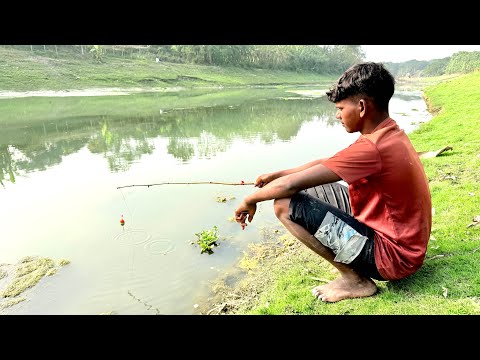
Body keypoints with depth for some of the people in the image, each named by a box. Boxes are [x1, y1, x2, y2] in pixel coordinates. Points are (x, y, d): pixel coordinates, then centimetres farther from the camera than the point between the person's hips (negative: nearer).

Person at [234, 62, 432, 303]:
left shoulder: (371, 148, -28)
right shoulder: (389, 133, 3)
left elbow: (291, 185, -27)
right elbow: (327, 163, 11)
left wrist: (250, 200, -9)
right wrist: (277, 174, 6)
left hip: (392, 257, -9)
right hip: (405, 243, 9)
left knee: (286, 204, -18)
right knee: (314, 189, 13)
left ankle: (355, 279, -4)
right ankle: (355, 268, 12)